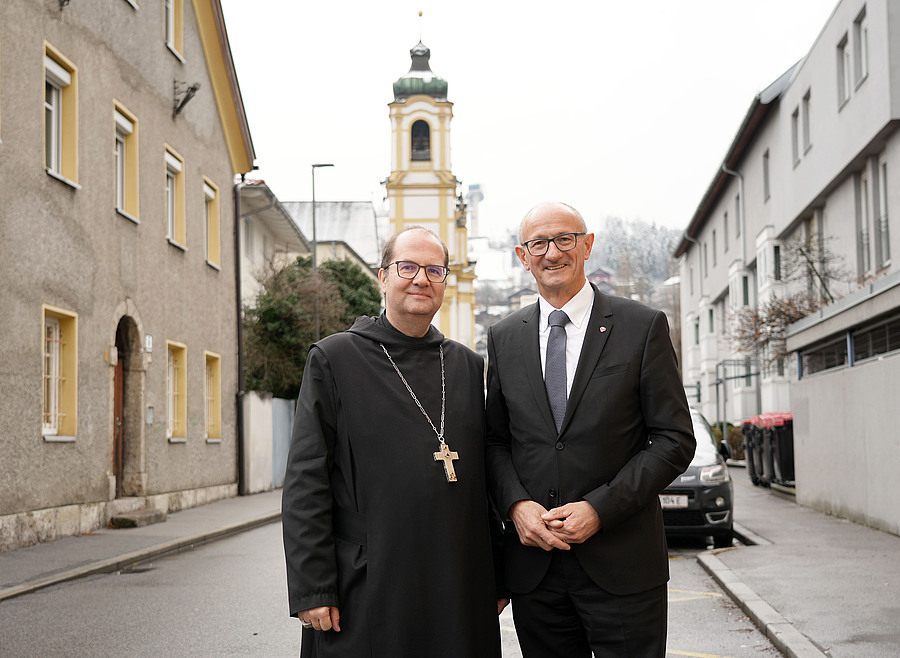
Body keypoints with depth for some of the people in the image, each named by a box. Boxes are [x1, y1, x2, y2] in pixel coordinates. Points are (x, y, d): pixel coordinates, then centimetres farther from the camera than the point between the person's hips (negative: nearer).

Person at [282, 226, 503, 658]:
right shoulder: (334, 359, 0)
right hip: (364, 599, -3)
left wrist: (499, 579, 12)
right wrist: (311, 590, -10)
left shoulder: (468, 366, 12)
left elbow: (484, 478, 15)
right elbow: (305, 485, -4)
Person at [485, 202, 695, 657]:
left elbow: (675, 439, -3)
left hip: (622, 565, -2)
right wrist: (516, 504, -7)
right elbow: (495, 440, 12)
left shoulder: (643, 327, -1)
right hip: (533, 566, 3)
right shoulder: (503, 338, 10)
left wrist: (600, 508, -12)